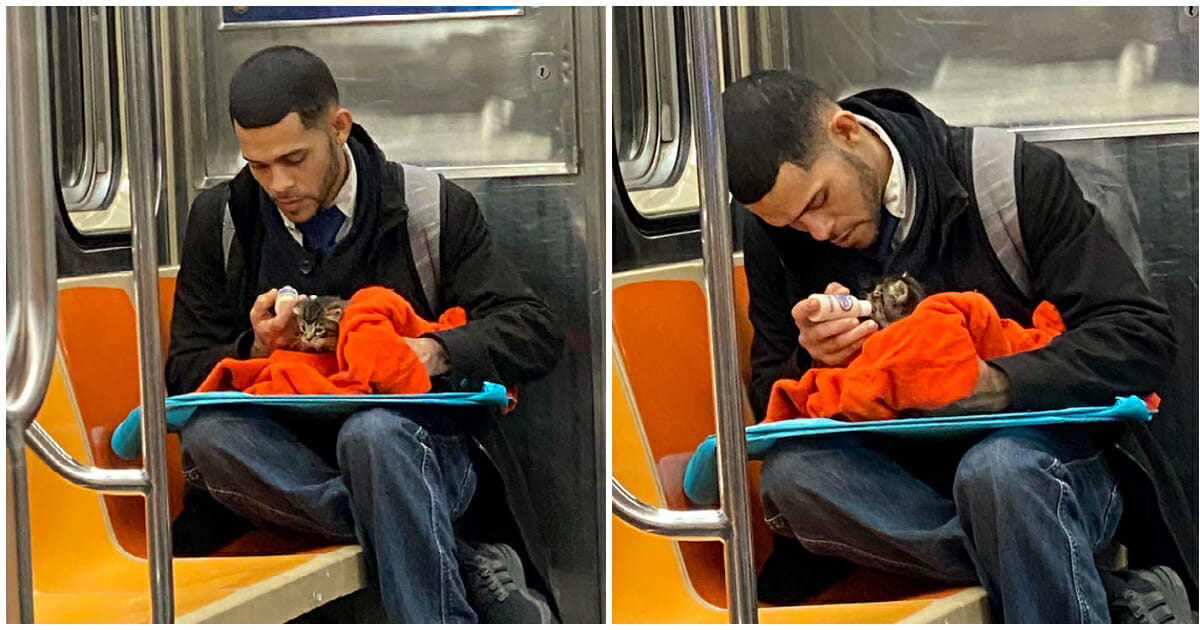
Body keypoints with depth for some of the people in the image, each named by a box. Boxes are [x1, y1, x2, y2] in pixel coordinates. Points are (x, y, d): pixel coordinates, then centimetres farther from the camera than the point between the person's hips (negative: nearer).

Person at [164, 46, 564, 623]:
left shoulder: (432, 209, 1)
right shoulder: (219, 220, 7)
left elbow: (537, 332, -4)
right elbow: (184, 370, 8)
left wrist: (437, 353, -24)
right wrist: (256, 350, -14)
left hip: (421, 451, -3)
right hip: (289, 463, 3)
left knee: (373, 432, -39)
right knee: (205, 434, -31)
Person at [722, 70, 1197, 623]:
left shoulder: (1017, 178, -9)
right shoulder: (775, 241, 2)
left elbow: (1143, 334, -12)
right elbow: (770, 400, 8)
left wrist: (997, 383, -29)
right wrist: (814, 362, -16)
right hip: (902, 474, 4)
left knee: (998, 467, -39)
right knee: (788, 474, -29)